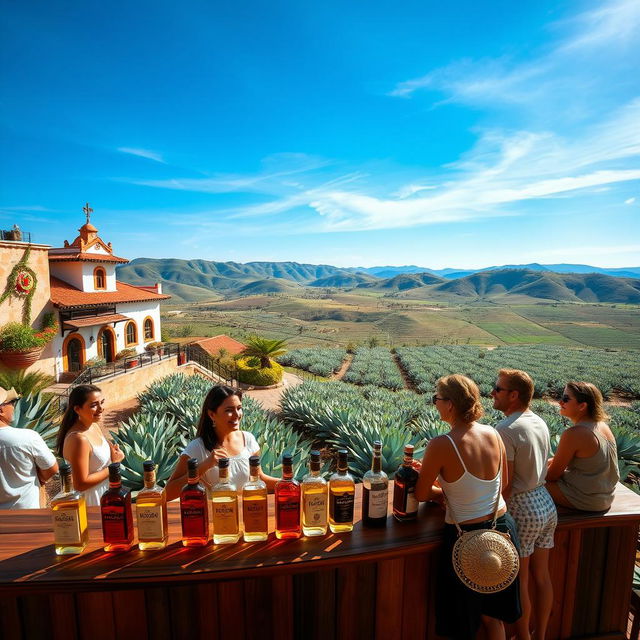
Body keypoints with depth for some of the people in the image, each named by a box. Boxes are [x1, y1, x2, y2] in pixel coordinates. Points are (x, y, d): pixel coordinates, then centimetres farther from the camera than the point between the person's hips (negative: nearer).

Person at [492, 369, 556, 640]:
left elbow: (505, 483, -21)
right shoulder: (540, 422, 2)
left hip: (522, 508, -8)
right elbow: (538, 467, 9)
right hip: (546, 503, 8)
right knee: (541, 576, 20)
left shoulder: (505, 430, -22)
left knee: (518, 582, 10)